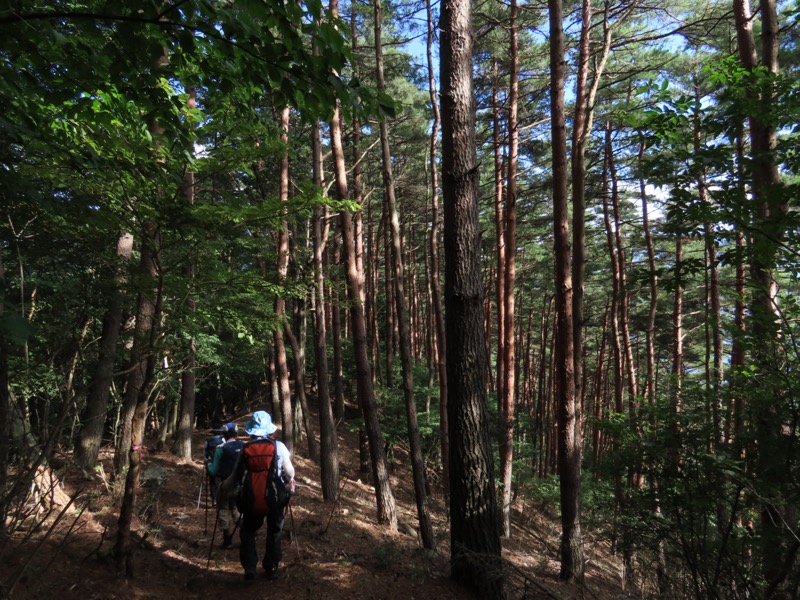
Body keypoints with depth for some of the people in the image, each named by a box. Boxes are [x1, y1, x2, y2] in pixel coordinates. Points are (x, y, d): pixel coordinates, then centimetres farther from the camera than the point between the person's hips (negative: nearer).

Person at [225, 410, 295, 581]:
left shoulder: (245, 449, -4)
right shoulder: (278, 446, -8)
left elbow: (236, 475, 1)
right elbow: (290, 473, -5)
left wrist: (224, 487, 18)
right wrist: (290, 482, 17)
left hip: (252, 498, 1)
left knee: (248, 532, 19)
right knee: (274, 533, 17)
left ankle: (249, 569, 13)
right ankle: (271, 569, 20)